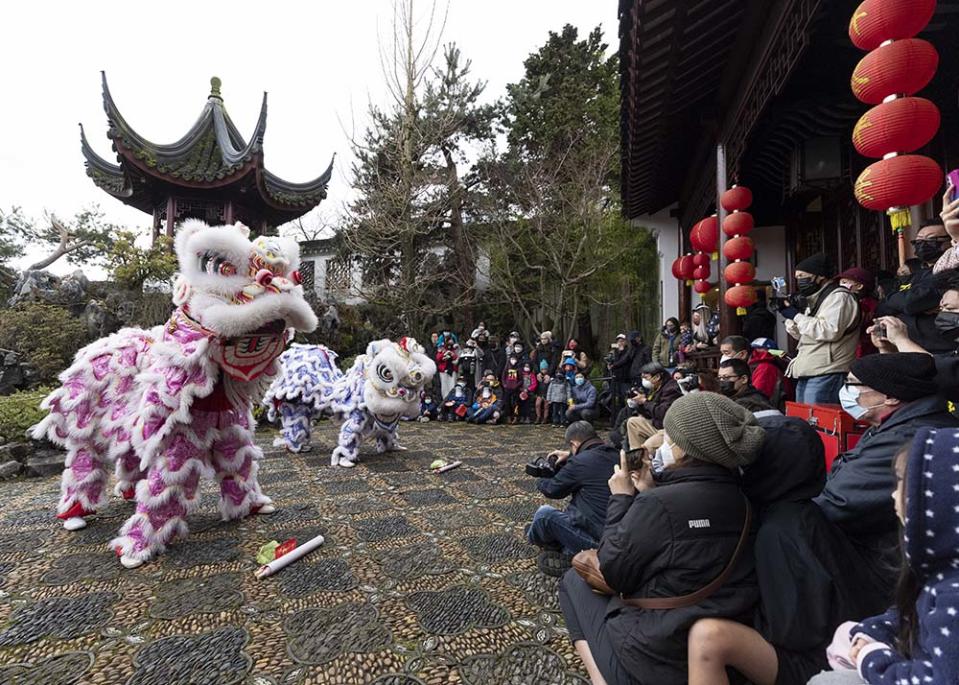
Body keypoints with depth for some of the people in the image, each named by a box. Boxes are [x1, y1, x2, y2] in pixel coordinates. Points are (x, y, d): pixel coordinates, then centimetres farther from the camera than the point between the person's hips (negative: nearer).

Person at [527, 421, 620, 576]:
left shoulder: (580, 461, -15)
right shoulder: (615, 456, 5)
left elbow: (552, 489, 1)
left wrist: (540, 481, 21)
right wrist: (570, 457, 33)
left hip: (597, 541, -8)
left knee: (544, 513, 6)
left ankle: (534, 537, 34)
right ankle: (568, 552, 20)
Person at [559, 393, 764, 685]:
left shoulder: (659, 504, -25)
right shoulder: (738, 499, -2)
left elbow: (613, 573, -12)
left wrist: (621, 498, -6)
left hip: (653, 660, -7)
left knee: (574, 580, 17)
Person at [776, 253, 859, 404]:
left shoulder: (839, 297, -6)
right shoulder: (816, 299, 22)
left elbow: (830, 331, -22)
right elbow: (802, 335, 24)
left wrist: (796, 316, -15)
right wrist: (790, 317, 6)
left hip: (825, 375, -9)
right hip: (806, 375, 9)